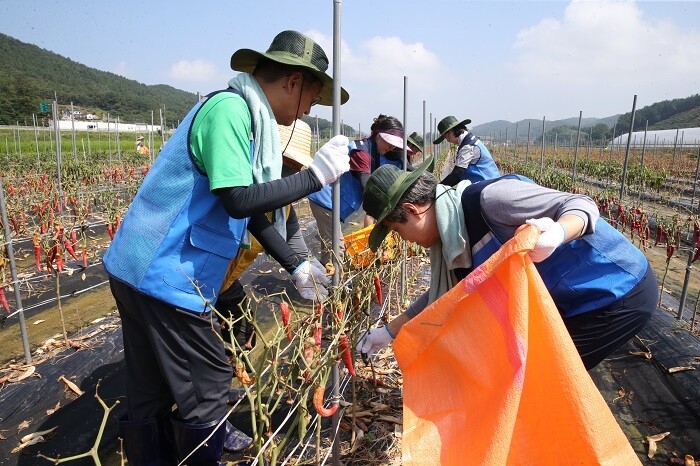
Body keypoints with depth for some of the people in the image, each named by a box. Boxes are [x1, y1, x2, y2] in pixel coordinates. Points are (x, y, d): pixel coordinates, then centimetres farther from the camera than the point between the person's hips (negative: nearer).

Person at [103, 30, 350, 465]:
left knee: (150, 392, 20)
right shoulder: (228, 108, -15)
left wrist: (296, 266, 14)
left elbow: (256, 214, 15)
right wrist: (315, 176, -19)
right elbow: (238, 200, -25)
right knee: (208, 385, 5)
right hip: (166, 276, -10)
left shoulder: (248, 118, 14)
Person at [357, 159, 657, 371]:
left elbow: (581, 205, -24)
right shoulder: (451, 242, 0)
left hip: (621, 291, -8)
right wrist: (390, 331, 14)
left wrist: (557, 233, -48)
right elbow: (442, 296, 12)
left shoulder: (487, 198, -29)